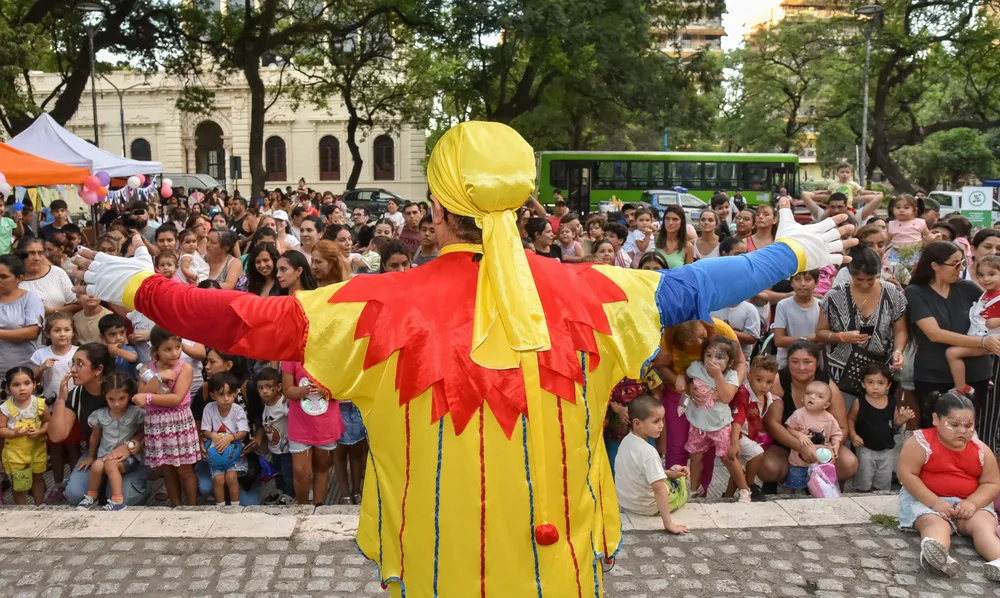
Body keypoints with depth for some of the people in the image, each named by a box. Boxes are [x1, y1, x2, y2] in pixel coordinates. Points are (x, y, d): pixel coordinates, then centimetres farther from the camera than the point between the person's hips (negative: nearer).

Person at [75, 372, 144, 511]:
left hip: (130, 456, -3)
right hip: (104, 454, 3)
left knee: (111, 464, -31)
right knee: (97, 466, -27)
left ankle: (118, 501, -20)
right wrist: (90, 456, 22)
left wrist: (129, 446, -15)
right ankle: (91, 496, 1)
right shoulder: (100, 414, 0)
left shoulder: (137, 413, -11)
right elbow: (95, 436, 14)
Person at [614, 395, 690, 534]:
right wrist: (668, 523, -31)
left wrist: (668, 473, 2)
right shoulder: (648, 452, -32)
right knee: (680, 481, 14)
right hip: (645, 507, -7)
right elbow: (659, 489, -33)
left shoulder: (626, 440, -6)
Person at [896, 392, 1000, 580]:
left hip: (969, 503, 5)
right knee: (936, 524, -34)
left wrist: (973, 503, -17)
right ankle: (936, 554, -65)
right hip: (924, 500, -4)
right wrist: (934, 502, -24)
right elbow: (907, 474, -16)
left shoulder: (981, 450, 1)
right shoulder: (920, 442, -12)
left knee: (984, 524, -25)